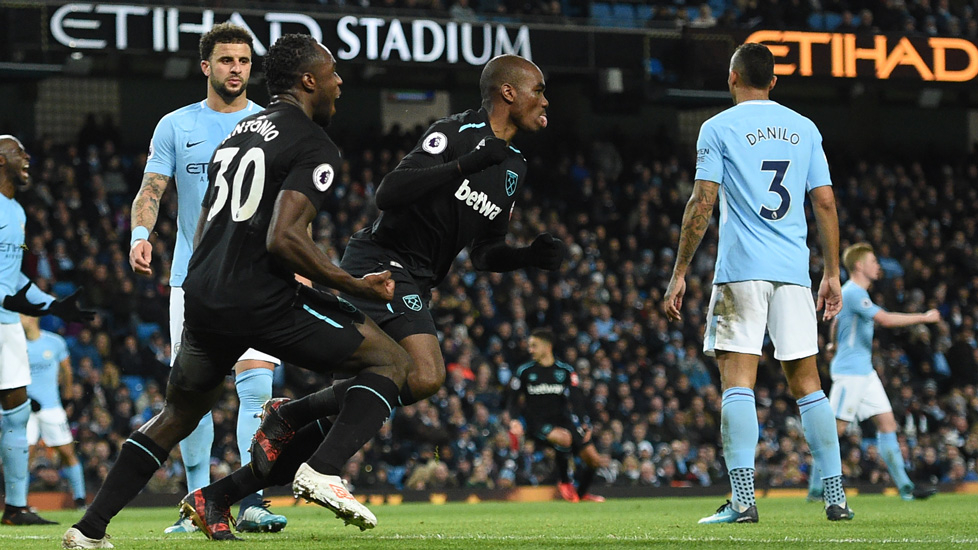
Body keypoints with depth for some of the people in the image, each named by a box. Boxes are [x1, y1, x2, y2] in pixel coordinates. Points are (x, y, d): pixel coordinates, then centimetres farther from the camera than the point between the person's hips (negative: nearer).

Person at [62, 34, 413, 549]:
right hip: (261, 298, -8)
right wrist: (355, 286, -11)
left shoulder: (237, 134, 21)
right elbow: (284, 238, -19)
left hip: (203, 294, 8)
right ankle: (321, 469, -16)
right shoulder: (315, 147, -6)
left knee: (177, 415, 25)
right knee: (391, 360, 2)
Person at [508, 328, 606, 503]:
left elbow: (577, 398, 2)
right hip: (537, 422, -3)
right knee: (564, 438, -36)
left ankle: (582, 493, 24)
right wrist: (515, 420, -10)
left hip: (562, 420, 3)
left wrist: (585, 424, -10)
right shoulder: (525, 371, 3)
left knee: (594, 460, -4)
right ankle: (564, 482, -14)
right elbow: (514, 399, 8)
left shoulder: (565, 370, 5)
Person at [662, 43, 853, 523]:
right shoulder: (804, 130, 13)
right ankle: (835, 496, 6)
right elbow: (825, 203, 10)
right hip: (793, 269, 4)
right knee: (806, 382, 9)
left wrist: (679, 273, -1)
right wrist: (831, 273, 15)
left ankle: (742, 499, -17)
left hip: (741, 268, -4)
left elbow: (702, 203, -5)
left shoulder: (719, 128, 2)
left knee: (737, 382, -6)